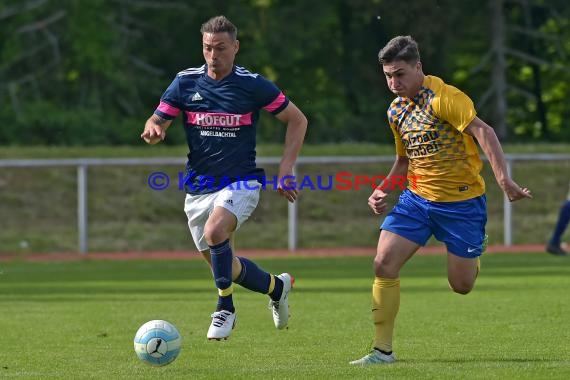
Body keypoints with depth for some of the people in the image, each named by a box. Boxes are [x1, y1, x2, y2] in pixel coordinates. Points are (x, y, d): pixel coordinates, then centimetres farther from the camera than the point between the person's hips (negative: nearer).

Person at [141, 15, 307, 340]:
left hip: (241, 182, -4)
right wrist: (153, 130, -23)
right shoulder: (186, 82, 0)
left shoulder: (253, 85, -7)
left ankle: (225, 308, -15)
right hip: (198, 187, 5)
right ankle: (277, 286, 38)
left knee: (214, 231, -32)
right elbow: (157, 122, 3)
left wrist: (286, 169, -6)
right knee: (221, 263, 10)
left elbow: (297, 120, 2)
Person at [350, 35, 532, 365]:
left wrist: (504, 179, -36)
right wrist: (383, 190, 8)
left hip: (462, 202, -6)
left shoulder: (442, 97, -16)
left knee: (461, 285, 2)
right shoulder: (396, 111, 8)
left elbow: (483, 131, -25)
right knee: (384, 264, -13)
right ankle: (383, 350, -5)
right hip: (417, 199, 6)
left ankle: (474, 255, 39)